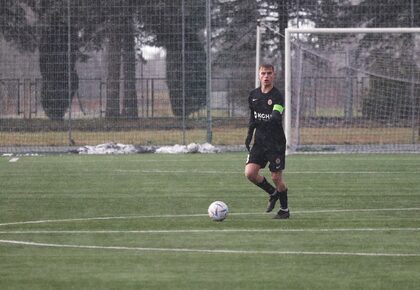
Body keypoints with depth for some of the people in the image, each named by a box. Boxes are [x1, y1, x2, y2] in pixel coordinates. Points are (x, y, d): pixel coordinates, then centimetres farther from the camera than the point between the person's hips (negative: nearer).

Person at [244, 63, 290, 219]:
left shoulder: (277, 96, -12)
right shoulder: (253, 95, 7)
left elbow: (276, 117, -26)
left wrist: (263, 121, -41)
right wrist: (249, 135, 13)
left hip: (276, 143, -5)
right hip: (259, 141, 5)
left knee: (276, 177, -2)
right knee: (250, 173, -9)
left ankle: (284, 210, 18)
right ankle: (272, 193, 17)